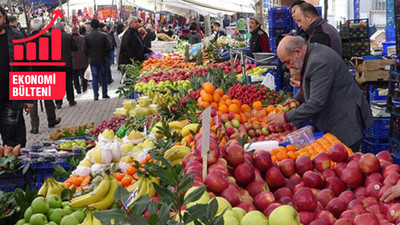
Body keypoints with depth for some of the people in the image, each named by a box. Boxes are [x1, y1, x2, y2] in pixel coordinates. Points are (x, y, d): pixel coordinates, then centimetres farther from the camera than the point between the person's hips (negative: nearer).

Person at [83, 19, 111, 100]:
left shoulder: (87, 37, -7)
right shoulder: (103, 36, -8)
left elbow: (85, 49, -7)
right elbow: (108, 48, -5)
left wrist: (89, 56, 10)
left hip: (92, 60, 0)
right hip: (102, 60, 0)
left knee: (94, 78, 4)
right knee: (103, 77, 12)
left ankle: (96, 95, 2)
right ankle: (104, 94, 17)